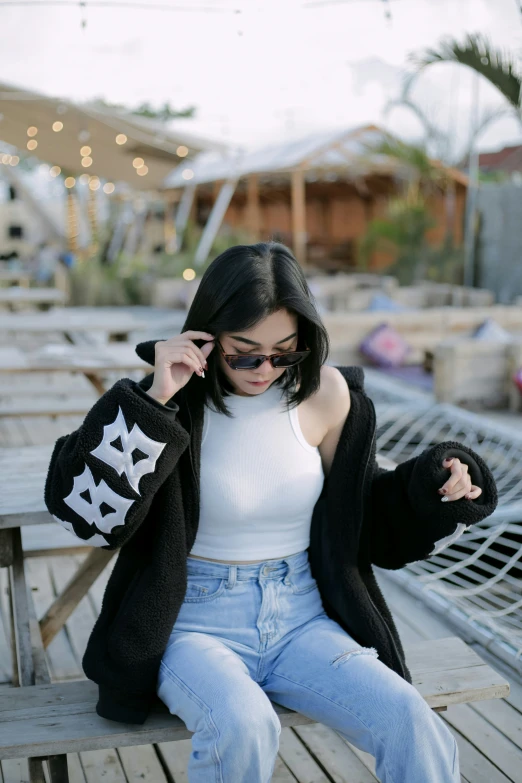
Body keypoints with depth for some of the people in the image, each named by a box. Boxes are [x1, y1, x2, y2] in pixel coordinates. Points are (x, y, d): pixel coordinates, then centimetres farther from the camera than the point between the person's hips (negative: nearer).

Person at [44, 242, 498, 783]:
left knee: (414, 727, -23)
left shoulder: (326, 394, 0)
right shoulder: (176, 398, -9)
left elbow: (359, 510, 14)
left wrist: (439, 485, -4)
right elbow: (82, 510, -17)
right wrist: (152, 402, -25)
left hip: (301, 620, 3)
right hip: (198, 625, -2)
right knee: (242, 728, -33)